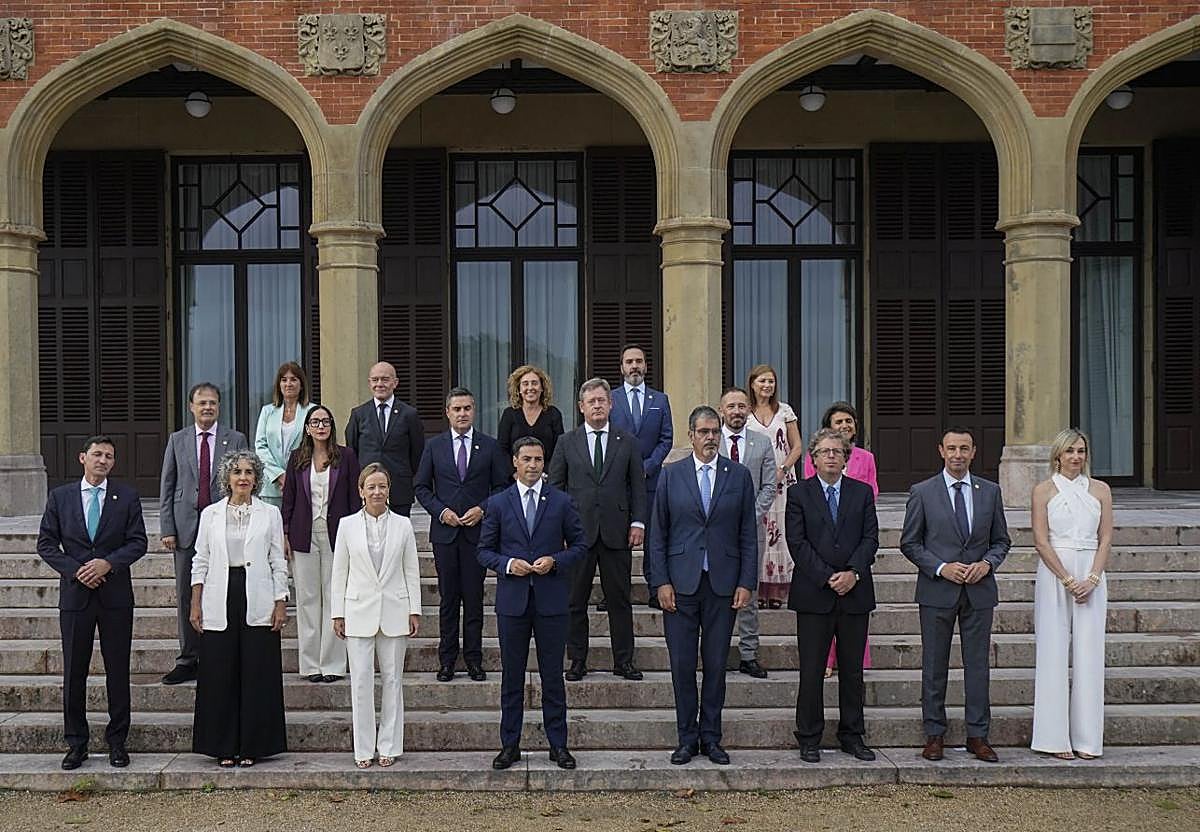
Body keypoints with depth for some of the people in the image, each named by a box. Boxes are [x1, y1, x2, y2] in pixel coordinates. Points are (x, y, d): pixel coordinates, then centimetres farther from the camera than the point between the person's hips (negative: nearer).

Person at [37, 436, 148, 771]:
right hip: (75, 594, 1)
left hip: (116, 595, 0)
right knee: (74, 672, 5)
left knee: (118, 671, 4)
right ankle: (76, 743, 16)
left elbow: (138, 542, 0)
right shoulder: (60, 497, 6)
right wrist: (75, 570, -10)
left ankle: (117, 742, 14)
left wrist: (108, 563, -15)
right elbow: (46, 543, 3)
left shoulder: (127, 497, 4)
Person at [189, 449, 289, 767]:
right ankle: (224, 747, 13)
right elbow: (201, 561, 9)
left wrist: (281, 604, -1)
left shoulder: (270, 514, 6)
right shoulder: (210, 514, 8)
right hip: (220, 604, 1)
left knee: (257, 675, 0)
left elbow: (278, 563, 6)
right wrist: (195, 604, 3)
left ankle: (251, 747, 10)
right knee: (220, 675, 2)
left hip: (257, 603, -1)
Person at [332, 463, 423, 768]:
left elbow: (411, 571, 6)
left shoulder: (402, 525, 4)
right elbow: (339, 573, 4)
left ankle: (389, 746, 15)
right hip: (359, 612, -1)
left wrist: (415, 610, 1)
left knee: (392, 679, 6)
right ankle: (364, 749, 9)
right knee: (361, 680, 0)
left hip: (394, 612, 1)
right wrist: (338, 614, 1)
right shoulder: (348, 525, 3)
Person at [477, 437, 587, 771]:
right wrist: (507, 564, -12)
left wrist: (555, 561, -10)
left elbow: (579, 545, 7)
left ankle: (558, 744, 14)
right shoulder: (498, 503, 5)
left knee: (552, 675, 5)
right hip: (512, 600, 1)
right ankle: (510, 744, 17)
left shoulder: (561, 502, 4)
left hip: (550, 599, 0)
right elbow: (484, 550, 7)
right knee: (512, 676, 7)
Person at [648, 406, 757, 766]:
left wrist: (746, 583, -2)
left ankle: (711, 737, 17)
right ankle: (687, 738, 14)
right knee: (682, 665, 2)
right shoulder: (671, 475, 4)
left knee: (716, 664, 6)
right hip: (681, 584, 0)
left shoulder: (739, 475, 5)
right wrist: (661, 582, -4)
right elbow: (658, 533, 3)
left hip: (723, 584, 1)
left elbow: (748, 534, 5)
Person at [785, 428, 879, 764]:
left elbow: (870, 538, 3)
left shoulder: (862, 492, 10)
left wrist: (853, 573, -12)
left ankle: (852, 736, 20)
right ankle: (809, 739, 10)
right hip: (813, 594, -2)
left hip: (855, 592, 2)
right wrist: (827, 578, -13)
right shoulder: (799, 493, 3)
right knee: (811, 670, 1)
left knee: (852, 669, 9)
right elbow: (797, 543, -5)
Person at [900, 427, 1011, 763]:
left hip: (979, 591, 2)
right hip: (937, 592, -2)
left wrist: (987, 563, -7)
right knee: (934, 666, 5)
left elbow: (1001, 540, 12)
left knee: (977, 664, 5)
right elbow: (909, 543, 0)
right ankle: (934, 735, 14)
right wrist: (941, 568, -12)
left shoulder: (990, 492, 7)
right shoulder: (922, 492, -1)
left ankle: (978, 735, 14)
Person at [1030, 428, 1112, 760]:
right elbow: (1041, 540, -5)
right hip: (1054, 573, -2)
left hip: (1091, 575, 2)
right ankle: (1056, 737, 4)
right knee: (1054, 652, -2)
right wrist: (1068, 580, -12)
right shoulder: (1044, 490, 2)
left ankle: (1086, 738, 8)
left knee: (1089, 653, 1)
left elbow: (1106, 539, 5)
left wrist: (1092, 579, -8)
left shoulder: (1100, 490, 9)